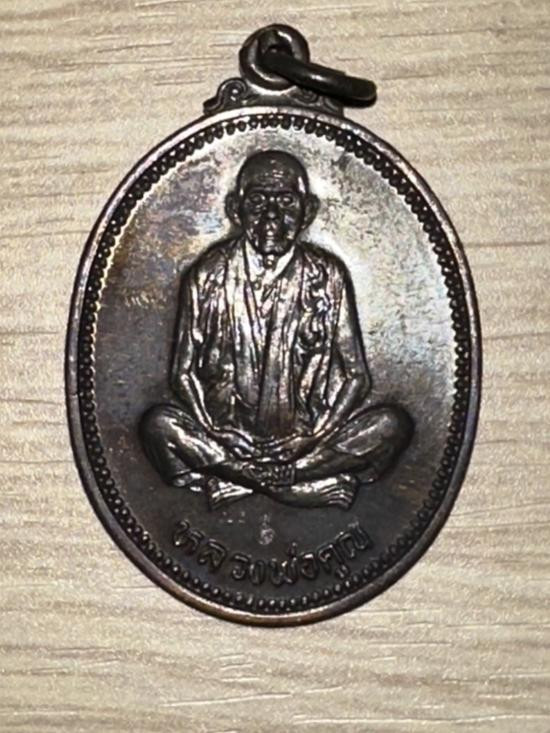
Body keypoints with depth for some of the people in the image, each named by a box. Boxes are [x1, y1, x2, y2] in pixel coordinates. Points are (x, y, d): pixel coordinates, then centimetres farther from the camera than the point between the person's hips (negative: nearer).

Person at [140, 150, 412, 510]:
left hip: (305, 436, 1)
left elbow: (356, 374, 0)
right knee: (158, 424, -28)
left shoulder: (326, 275, 2)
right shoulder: (209, 274, 2)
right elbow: (184, 372, 3)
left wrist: (315, 436, -14)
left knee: (392, 424, -23)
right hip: (225, 437, 0)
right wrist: (215, 434, -14)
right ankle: (315, 479, -21)